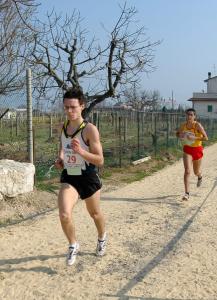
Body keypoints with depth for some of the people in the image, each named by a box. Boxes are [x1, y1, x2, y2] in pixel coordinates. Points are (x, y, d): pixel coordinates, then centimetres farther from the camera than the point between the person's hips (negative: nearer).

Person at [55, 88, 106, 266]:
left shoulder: (90, 129, -18)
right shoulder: (63, 128, 1)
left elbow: (100, 160, -19)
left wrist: (80, 151, -33)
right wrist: (60, 159, 2)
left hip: (88, 177, -3)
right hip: (69, 177, 3)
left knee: (95, 214, 19)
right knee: (64, 215, -16)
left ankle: (102, 238, 51)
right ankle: (73, 246, 13)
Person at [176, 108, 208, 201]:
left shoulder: (198, 125, -18)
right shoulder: (183, 125, -6)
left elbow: (206, 138, -21)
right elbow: (177, 133, 13)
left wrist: (194, 138, -32)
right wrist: (180, 136, -10)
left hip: (197, 149, -1)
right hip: (187, 149, 2)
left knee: (196, 172, 16)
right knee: (187, 171, -15)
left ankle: (200, 176, 56)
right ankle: (187, 193, -13)